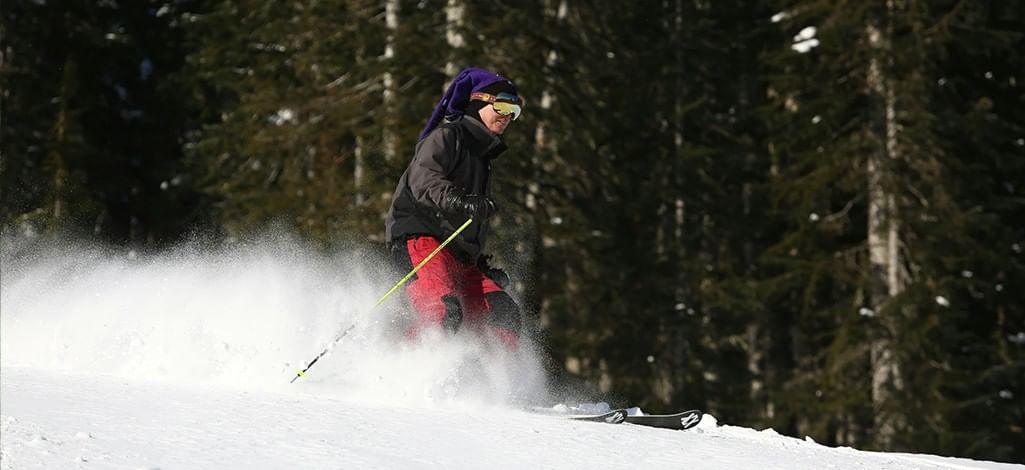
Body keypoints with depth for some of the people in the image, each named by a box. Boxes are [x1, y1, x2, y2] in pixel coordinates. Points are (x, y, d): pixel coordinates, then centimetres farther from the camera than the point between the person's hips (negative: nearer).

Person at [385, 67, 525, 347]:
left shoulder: (482, 155, 31)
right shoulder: (447, 137, 3)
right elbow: (424, 179, -18)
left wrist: (483, 266, 30)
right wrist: (456, 201, -36)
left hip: (458, 255, 9)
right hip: (420, 239, -9)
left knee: (503, 314, -11)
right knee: (445, 312, -33)